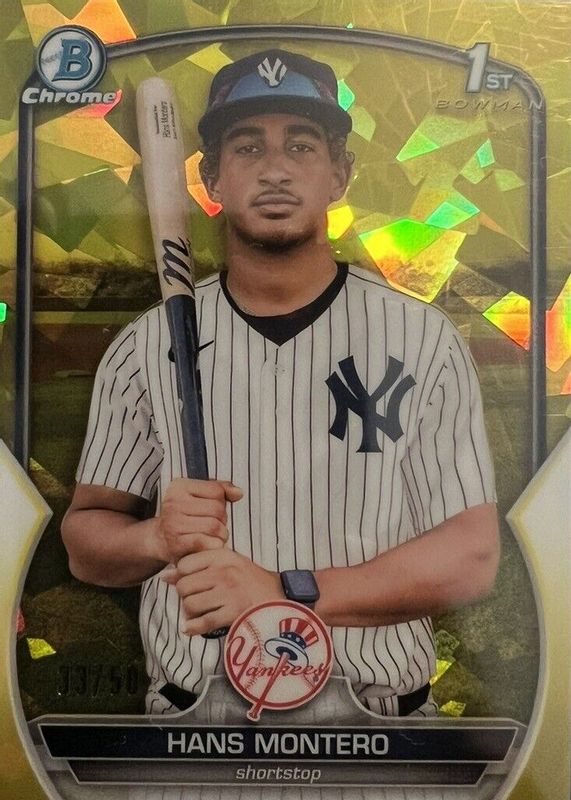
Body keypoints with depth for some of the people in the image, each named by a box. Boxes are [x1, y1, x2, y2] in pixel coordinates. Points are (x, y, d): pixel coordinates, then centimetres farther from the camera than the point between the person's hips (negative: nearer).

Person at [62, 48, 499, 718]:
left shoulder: (424, 339, -2)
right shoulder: (145, 348, 3)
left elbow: (472, 555, -6)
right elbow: (83, 540, 8)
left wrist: (289, 592, -16)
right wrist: (155, 538, -14)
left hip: (378, 715, -1)